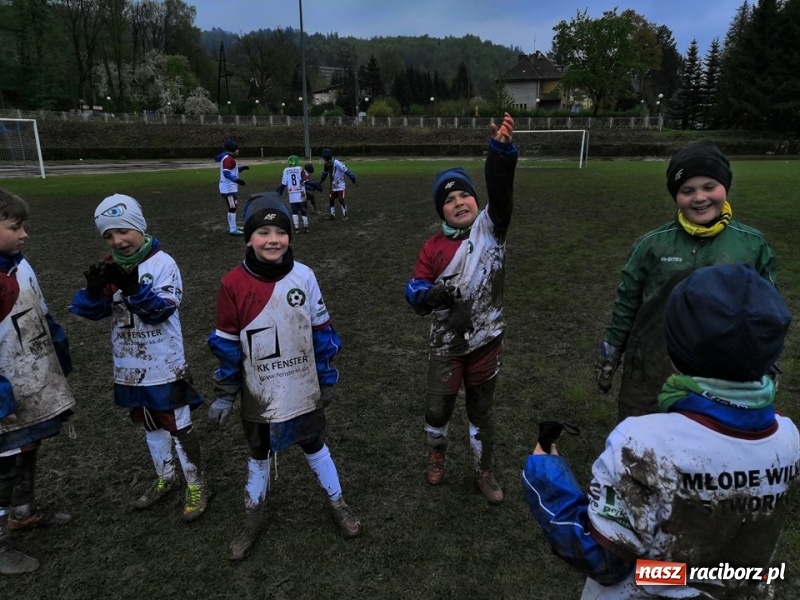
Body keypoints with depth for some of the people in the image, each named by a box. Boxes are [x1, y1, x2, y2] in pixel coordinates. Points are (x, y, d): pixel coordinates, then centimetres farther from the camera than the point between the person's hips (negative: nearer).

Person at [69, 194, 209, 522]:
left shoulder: (162, 263, -14)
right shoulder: (109, 267, 2)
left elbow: (162, 309, -22)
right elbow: (90, 311, -4)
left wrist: (133, 287, -37)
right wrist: (94, 290, -25)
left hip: (165, 366, -6)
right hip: (130, 367, 6)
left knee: (180, 426, 6)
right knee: (150, 425, 20)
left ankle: (196, 485, 22)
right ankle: (166, 478, 39)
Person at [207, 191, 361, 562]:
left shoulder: (304, 276, -12)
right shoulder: (233, 284, -14)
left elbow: (321, 332, -2)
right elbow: (226, 345, -6)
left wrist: (328, 379, 2)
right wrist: (225, 394, -3)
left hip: (304, 390, 0)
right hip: (260, 395, 0)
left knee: (314, 446, 20)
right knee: (259, 455, 20)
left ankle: (337, 504, 41)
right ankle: (252, 519, 42)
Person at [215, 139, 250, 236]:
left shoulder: (230, 158, 16)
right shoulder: (228, 159, -18)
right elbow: (226, 173, -29)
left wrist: (242, 168, 15)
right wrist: (236, 180, -38)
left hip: (231, 187, 11)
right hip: (228, 188, -11)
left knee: (233, 207, 18)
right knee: (232, 208, -6)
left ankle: (232, 226, 28)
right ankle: (233, 230, -2)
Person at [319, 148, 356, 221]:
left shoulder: (337, 163, -22)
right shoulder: (326, 165, 0)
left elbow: (346, 171, -21)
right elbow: (324, 174, 19)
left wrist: (353, 180, -20)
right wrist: (320, 183, 28)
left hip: (340, 185, -7)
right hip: (333, 185, 7)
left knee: (341, 199, -10)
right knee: (331, 199, 6)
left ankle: (345, 215, 4)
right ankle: (332, 215, 20)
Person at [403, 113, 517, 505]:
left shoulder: (490, 228, -8)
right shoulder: (434, 249, -6)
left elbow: (501, 191, -26)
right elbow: (415, 293, -2)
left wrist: (501, 148, -43)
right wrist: (430, 295, -27)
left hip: (486, 340, 0)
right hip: (447, 344, 0)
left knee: (481, 410, 16)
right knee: (437, 409, 12)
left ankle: (484, 473, 39)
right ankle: (436, 455, 45)